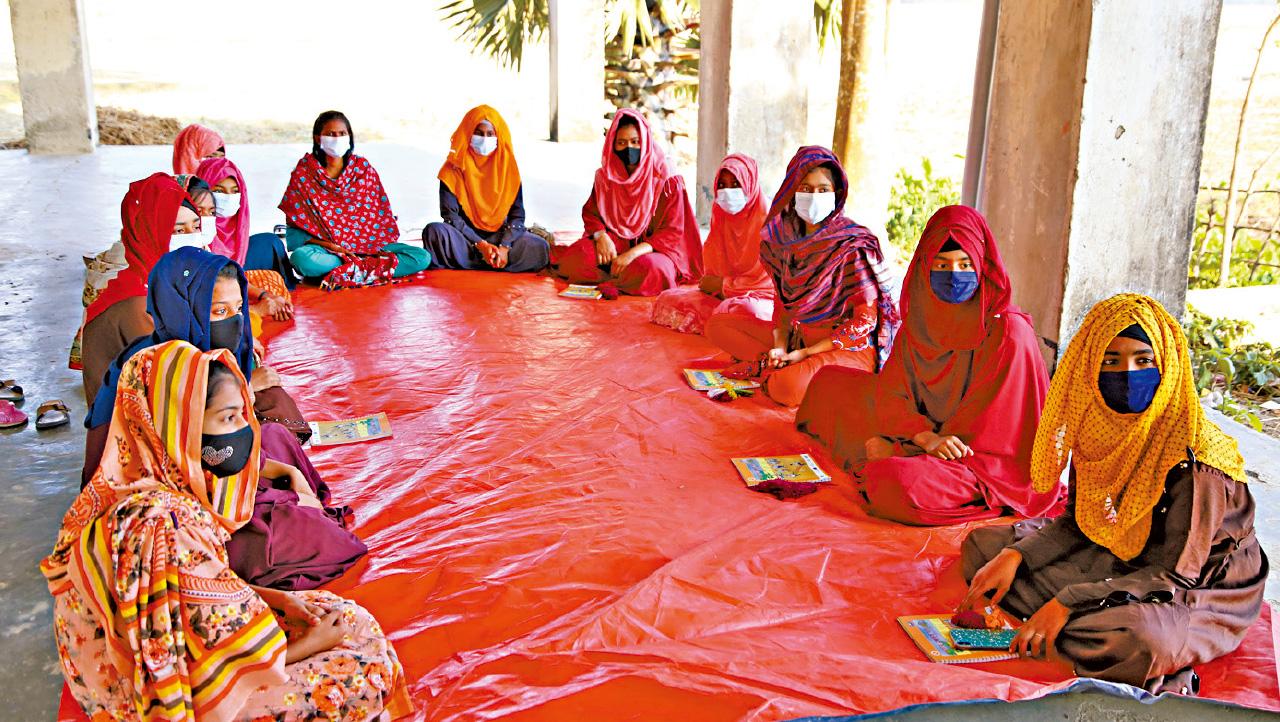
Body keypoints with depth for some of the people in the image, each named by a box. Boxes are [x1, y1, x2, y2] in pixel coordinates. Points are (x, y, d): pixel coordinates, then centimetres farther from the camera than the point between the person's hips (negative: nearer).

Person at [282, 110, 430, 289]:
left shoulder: (362, 167, 8)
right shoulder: (304, 171, 1)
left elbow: (381, 212, 8)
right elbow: (295, 223, -2)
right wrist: (329, 245, -16)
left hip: (367, 243, 3)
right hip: (326, 248, -2)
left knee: (422, 257, -19)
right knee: (301, 258, -39)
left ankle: (346, 272, -25)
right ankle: (380, 267, -27)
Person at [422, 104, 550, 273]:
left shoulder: (507, 165, 3)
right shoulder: (454, 168, -2)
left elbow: (517, 213, -1)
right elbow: (450, 214, -8)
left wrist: (504, 247, -18)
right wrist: (480, 245, -20)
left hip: (500, 235, 2)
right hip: (465, 237, -2)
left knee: (540, 248, -26)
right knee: (434, 231, -31)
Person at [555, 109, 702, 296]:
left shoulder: (666, 180, -9)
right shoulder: (605, 175, 4)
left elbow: (672, 232, -12)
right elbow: (590, 213, 9)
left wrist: (633, 253, -25)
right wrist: (601, 236, -16)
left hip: (653, 248, -3)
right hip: (615, 242, 3)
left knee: (648, 269, -39)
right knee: (576, 257, -26)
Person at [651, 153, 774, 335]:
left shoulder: (766, 219, -11)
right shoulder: (720, 217, 9)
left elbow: (765, 277, -13)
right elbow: (712, 270, 11)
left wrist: (722, 284, -6)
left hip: (760, 297, -6)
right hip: (721, 295, 7)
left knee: (746, 310, -41)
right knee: (666, 299, -9)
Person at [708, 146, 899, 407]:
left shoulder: (853, 246, -16)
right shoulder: (784, 235, 2)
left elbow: (865, 319, -15)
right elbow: (783, 298, 10)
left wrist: (805, 353, -16)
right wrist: (779, 346, -9)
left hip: (848, 348, -7)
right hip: (796, 335, 7)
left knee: (788, 387, -37)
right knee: (717, 326, -2)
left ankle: (764, 368, -6)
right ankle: (780, 365, -12)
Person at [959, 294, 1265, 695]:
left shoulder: (1191, 452, -27)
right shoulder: (1098, 422, -9)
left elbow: (1176, 573, -25)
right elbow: (1076, 521, 2)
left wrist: (1068, 601, -31)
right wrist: (1014, 555, -15)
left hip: (1197, 591, -7)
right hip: (1112, 557, 7)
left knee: (1141, 638, -40)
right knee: (984, 544, 0)